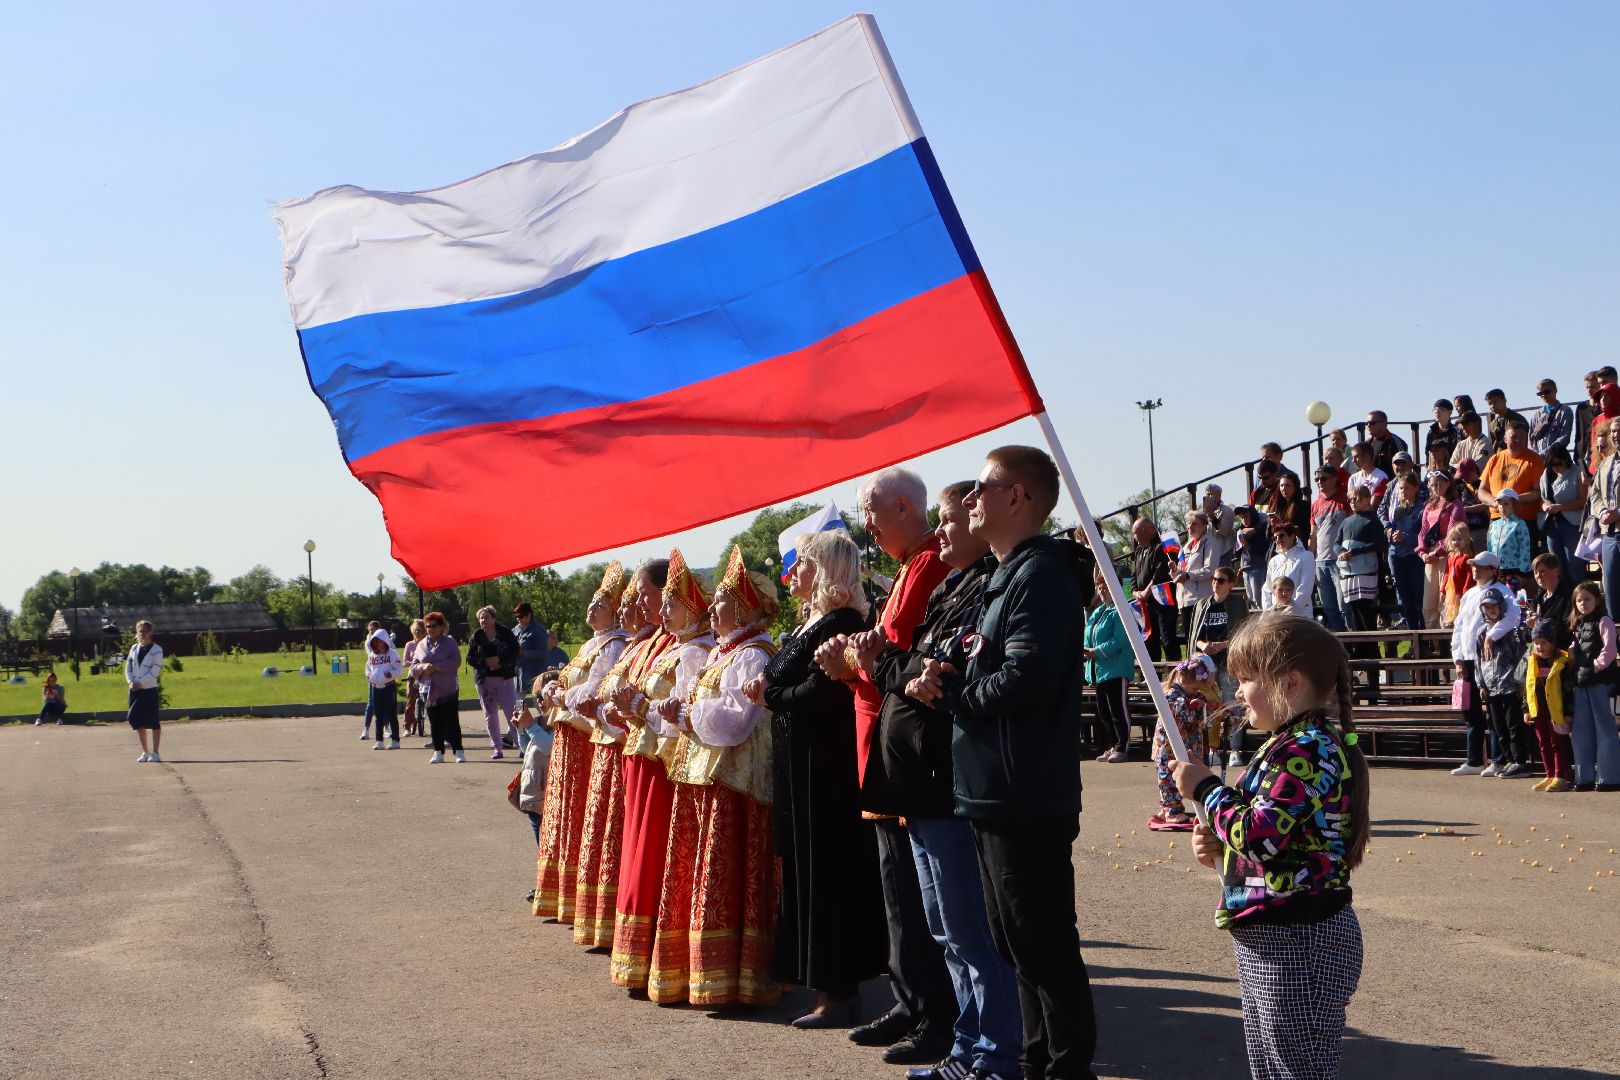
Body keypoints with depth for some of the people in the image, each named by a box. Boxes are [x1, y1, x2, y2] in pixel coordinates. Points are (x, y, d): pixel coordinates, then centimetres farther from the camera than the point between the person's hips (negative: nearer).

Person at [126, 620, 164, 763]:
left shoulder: (156, 649, -3)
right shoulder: (134, 648, 12)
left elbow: (155, 671, -10)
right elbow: (128, 667, 10)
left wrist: (141, 683, -16)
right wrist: (131, 682, -7)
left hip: (149, 689, -5)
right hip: (135, 690, 5)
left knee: (153, 722, -4)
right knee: (138, 721, 7)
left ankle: (154, 753, 1)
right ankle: (145, 752, 16)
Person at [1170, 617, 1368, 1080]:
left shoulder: (1306, 750, -20)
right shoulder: (1293, 745, 14)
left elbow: (1259, 835, -27)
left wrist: (1206, 789, -13)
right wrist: (1220, 848, 7)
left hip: (1296, 944, -11)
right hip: (1272, 938, 11)